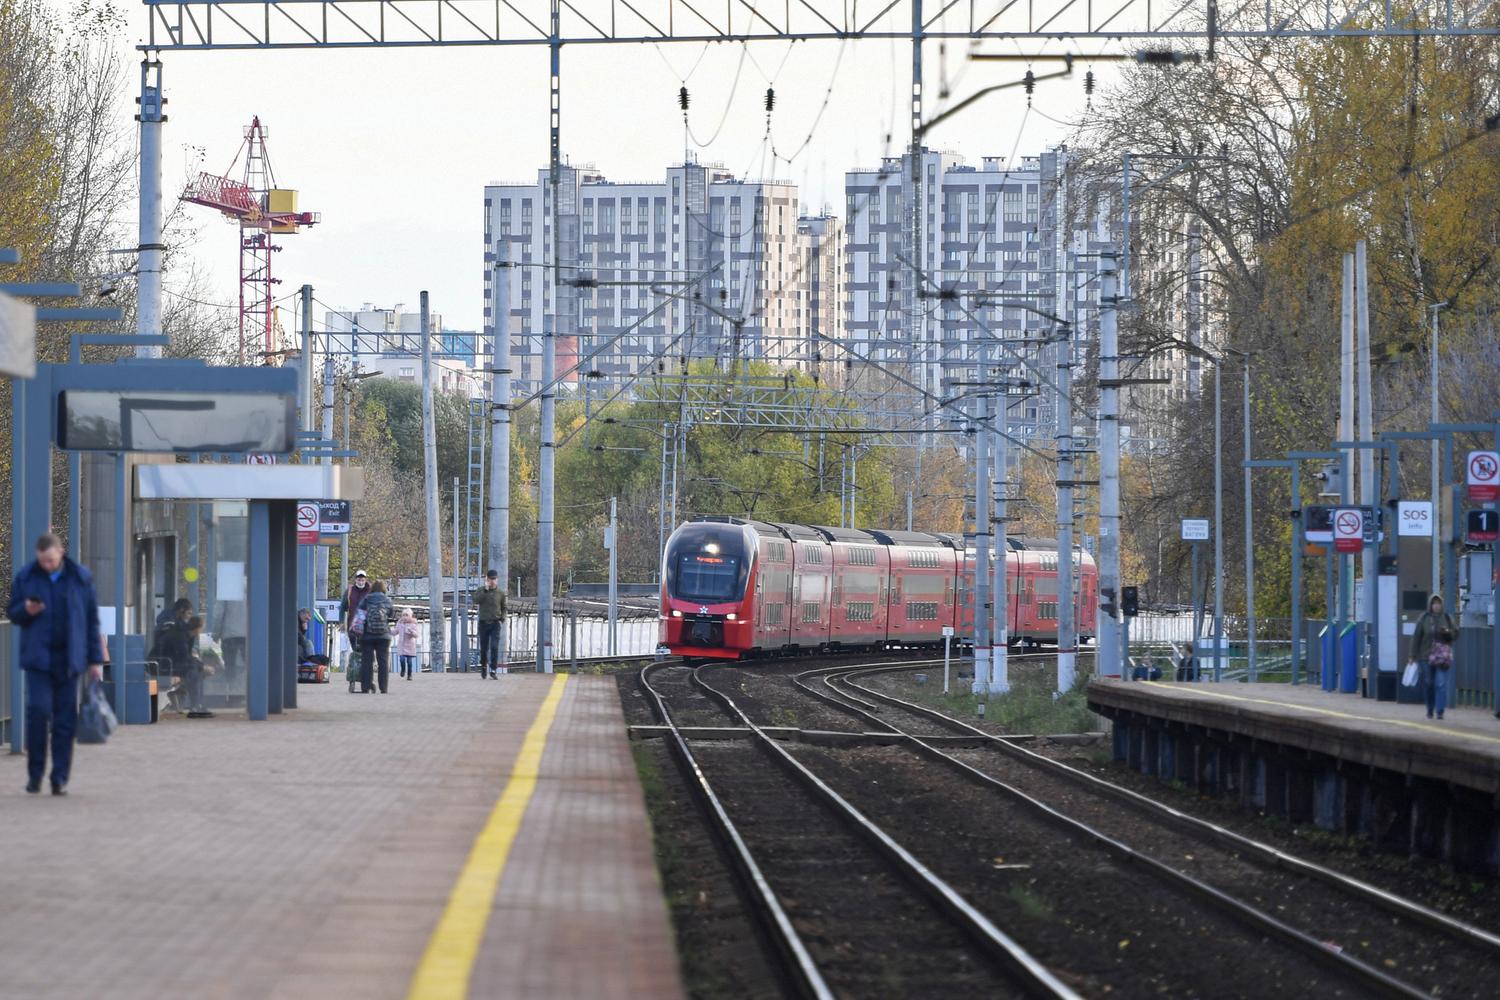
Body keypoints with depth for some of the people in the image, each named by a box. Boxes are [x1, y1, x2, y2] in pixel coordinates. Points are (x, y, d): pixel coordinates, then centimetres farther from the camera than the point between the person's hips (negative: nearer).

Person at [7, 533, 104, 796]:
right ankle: (34, 773, 0)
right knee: (38, 710, -13)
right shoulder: (25, 578, 5)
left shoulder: (81, 579, 4)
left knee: (65, 718, -1)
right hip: (37, 657, 0)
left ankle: (60, 778, 4)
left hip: (68, 659, 0)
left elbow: (92, 621, 7)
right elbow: (11, 613, 12)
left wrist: (96, 660, 5)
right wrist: (26, 610, -12)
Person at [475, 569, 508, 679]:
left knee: (494, 647, -13)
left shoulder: (501, 593, 4)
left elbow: (503, 608, 15)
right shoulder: (482, 590, 2)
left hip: (495, 623, -1)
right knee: (484, 648, 8)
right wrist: (485, 590, -20)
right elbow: (476, 600, -16)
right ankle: (483, 665, 31)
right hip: (483, 623, 1)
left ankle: (493, 670, -10)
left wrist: (502, 619, -1)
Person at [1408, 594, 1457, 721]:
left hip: (1443, 656, 0)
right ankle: (1430, 710, 21)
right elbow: (1416, 637, 0)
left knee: (1441, 683, -10)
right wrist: (1413, 655, -3)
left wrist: (1448, 632, -15)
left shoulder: (1447, 618, 4)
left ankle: (1440, 710, -11)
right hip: (1427, 656, 0)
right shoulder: (1424, 618, 0)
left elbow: (1456, 633, 9)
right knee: (1429, 684, 6)